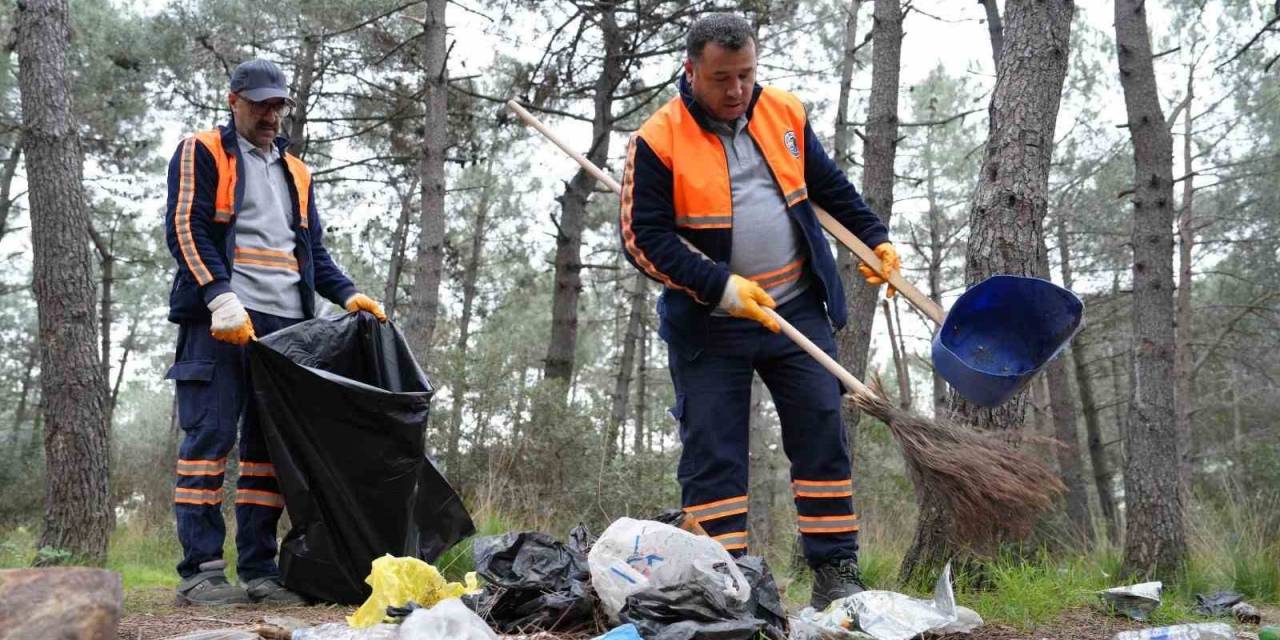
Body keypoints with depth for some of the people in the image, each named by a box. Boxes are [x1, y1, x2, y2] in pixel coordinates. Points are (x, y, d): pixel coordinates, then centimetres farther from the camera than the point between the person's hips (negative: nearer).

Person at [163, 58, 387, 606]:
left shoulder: (295, 172, 25)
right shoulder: (201, 153, 6)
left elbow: (314, 251, 25)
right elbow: (185, 230, -6)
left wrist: (347, 295, 6)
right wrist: (221, 299, -19)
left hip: (285, 326, 6)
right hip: (221, 323, -6)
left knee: (270, 447, 4)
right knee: (209, 438, -8)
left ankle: (258, 569, 8)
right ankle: (200, 571, -5)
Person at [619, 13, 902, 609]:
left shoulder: (785, 114, 4)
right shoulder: (658, 140, -10)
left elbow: (830, 186, 19)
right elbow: (643, 238, -13)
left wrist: (875, 238, 16)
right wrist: (721, 287, -20)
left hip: (795, 308, 4)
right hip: (707, 326, -3)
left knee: (822, 433, 2)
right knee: (712, 452, -1)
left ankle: (836, 575, 12)